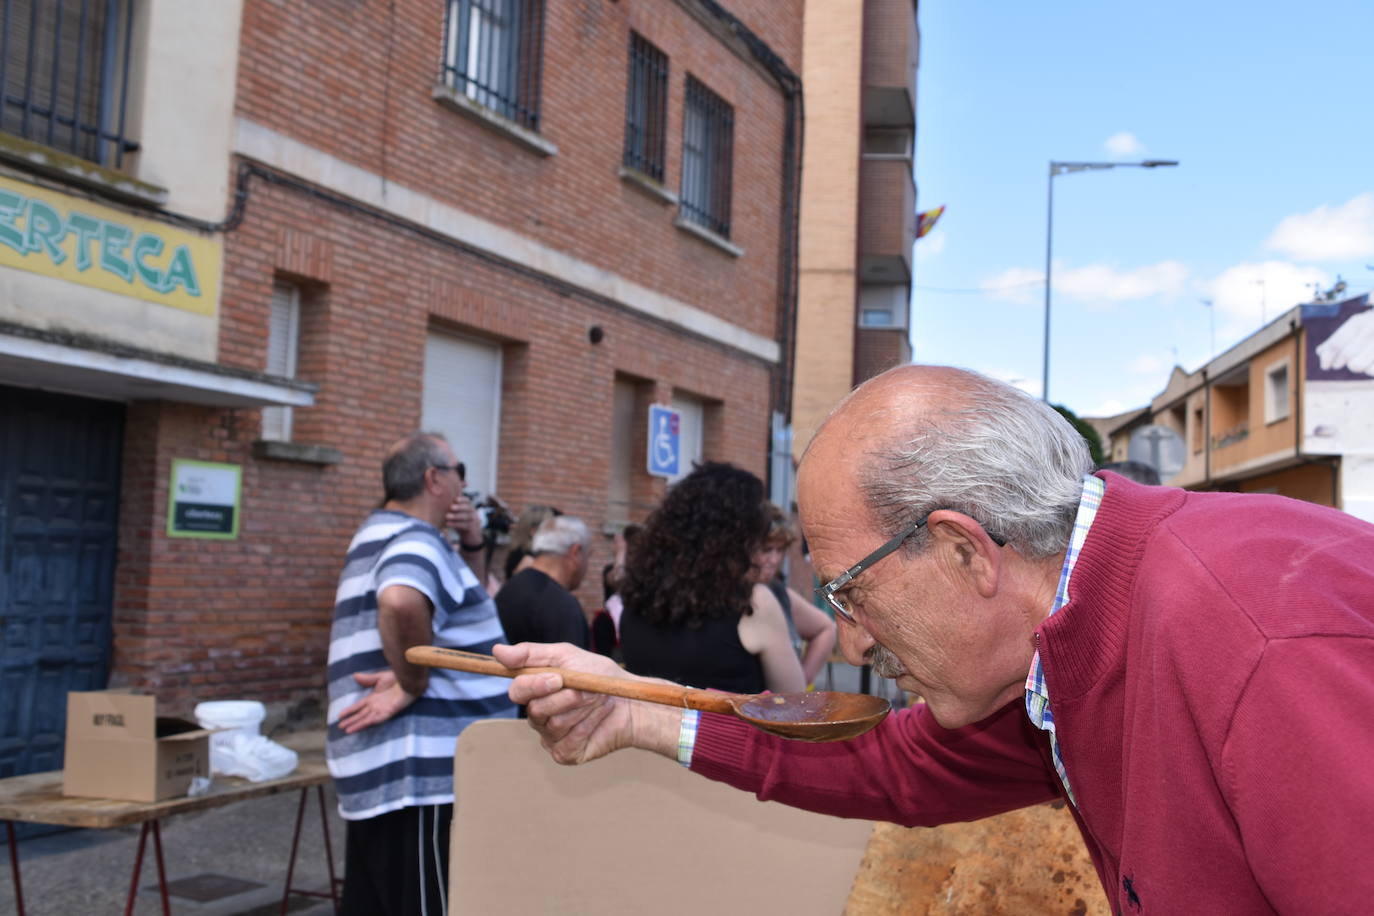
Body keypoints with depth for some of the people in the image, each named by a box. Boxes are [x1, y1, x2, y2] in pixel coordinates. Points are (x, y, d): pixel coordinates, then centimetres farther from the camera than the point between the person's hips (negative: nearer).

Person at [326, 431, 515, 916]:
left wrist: (471, 545, 12)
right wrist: (412, 683, -22)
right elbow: (401, 602, -37)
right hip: (422, 777, -10)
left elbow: (457, 602, 30)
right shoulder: (415, 541, -13)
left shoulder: (383, 535, 19)